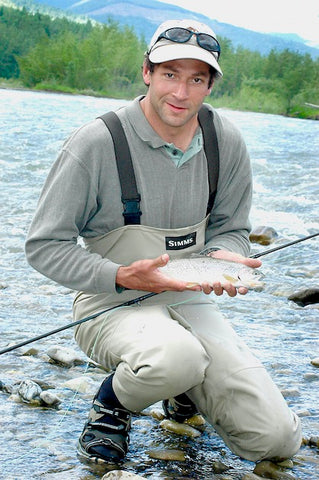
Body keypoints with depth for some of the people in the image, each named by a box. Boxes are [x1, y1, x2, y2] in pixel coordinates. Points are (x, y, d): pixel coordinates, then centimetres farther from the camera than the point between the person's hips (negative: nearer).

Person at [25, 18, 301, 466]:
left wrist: (224, 257, -14)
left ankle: (185, 391, 24)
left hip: (190, 301, 5)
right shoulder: (96, 142, -16)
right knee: (177, 356, -41)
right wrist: (122, 277, -24)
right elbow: (45, 246, -10)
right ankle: (111, 404, -4)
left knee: (277, 440, -6)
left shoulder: (227, 141, -2)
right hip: (110, 303, -4)